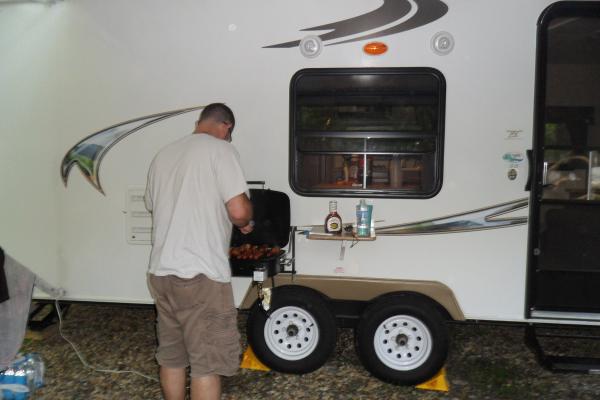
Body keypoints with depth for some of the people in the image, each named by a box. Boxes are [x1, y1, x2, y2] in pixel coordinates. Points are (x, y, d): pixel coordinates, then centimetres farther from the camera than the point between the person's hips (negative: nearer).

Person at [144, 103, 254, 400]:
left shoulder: (163, 154, 15)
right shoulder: (220, 149, -7)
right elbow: (238, 210, -17)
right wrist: (246, 222, 6)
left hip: (161, 271, 7)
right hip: (200, 274, -7)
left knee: (170, 355, 18)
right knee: (207, 362, 2)